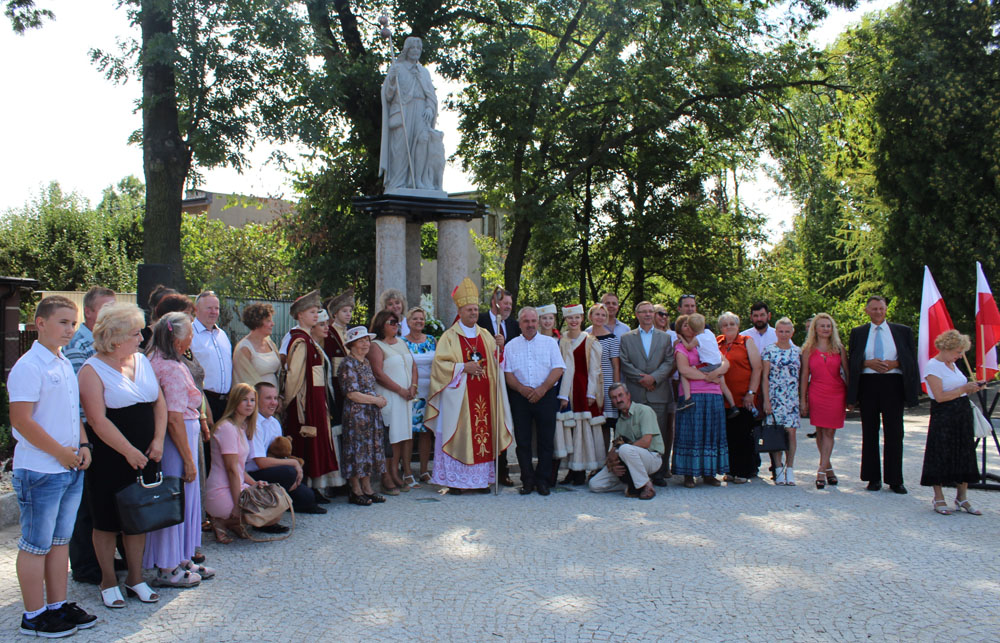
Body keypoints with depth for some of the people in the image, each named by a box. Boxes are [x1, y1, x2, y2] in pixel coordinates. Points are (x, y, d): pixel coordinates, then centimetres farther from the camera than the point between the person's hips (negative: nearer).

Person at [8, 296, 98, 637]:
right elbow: (22, 420, -20)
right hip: (40, 471, -8)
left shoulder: (65, 365, 12)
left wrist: (83, 446, 5)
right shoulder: (29, 366, -15)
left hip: (71, 468, 8)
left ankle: (58, 605, 27)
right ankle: (34, 616, 14)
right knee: (36, 545, 3)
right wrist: (61, 453, -15)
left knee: (60, 540, 16)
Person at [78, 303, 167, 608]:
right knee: (107, 522, 6)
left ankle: (135, 578, 25)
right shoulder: (92, 370, -11)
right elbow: (98, 420, -16)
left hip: (145, 456, 6)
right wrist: (129, 452, -16)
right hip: (109, 460, -6)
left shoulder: (142, 361, 8)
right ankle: (108, 582, 22)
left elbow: (159, 402, 10)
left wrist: (158, 440, -3)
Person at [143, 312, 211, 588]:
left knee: (183, 500, 17)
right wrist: (188, 459, -17)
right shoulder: (173, 370, -20)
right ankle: (168, 569, 12)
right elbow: (174, 420, -22)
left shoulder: (154, 361, 9)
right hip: (178, 441, -10)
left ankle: (182, 561, 29)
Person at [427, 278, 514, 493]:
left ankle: (481, 478, 10)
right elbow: (440, 363, -6)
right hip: (458, 395, -4)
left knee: (482, 432, 3)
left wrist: (499, 347, -4)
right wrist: (464, 367, -14)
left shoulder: (485, 335, 15)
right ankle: (454, 480, 1)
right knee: (458, 433, -5)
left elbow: (496, 361, 15)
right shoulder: (449, 336, 1)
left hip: (483, 394, 4)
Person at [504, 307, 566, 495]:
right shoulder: (511, 345, 11)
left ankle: (543, 480, 10)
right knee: (523, 440, 2)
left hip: (546, 396, -1)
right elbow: (507, 372, 4)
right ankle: (527, 480, 11)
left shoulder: (550, 343, 8)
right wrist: (521, 388, -13)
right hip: (520, 397, 1)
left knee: (545, 440, 0)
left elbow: (558, 369, -1)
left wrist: (542, 389, -13)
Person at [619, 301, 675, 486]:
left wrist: (654, 377, -10)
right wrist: (641, 379, -9)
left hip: (659, 393, 1)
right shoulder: (626, 338, 12)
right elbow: (625, 364, 2)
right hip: (636, 394, -1)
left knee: (661, 434, -1)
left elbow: (669, 362, 5)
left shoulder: (665, 337, 15)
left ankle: (660, 473, 7)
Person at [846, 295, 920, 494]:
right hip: (868, 385, 1)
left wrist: (894, 364, -11)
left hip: (893, 384, -1)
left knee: (894, 433, -1)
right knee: (870, 432, 4)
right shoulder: (858, 333, 10)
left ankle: (895, 480, 6)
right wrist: (868, 363, -11)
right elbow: (853, 362, 8)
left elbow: (911, 359, 7)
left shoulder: (902, 331, 9)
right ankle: (873, 478, 12)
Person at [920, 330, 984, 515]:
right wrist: (964, 389, -14)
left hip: (963, 413, 9)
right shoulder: (933, 366, -12)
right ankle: (938, 499, 9)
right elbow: (940, 396, -19)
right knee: (941, 456, -1)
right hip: (944, 415, -8)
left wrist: (972, 387, 5)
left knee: (964, 454, 9)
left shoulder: (951, 364, 15)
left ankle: (962, 498, 18)